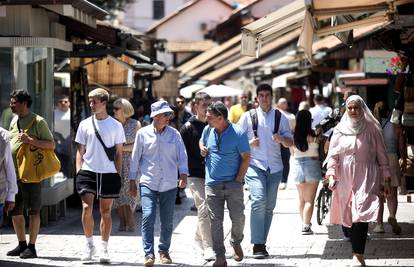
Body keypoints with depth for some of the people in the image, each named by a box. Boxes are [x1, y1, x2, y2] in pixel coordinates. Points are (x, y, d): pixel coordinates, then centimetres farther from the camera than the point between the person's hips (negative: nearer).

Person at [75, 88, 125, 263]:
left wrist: (118, 176, 1)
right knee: (87, 208, -10)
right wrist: (78, 172, 0)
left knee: (106, 211, 4)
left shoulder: (115, 126, 4)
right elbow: (80, 151, 10)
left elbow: (118, 153, 7)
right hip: (88, 171, 1)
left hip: (109, 173, 0)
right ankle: (89, 244, 6)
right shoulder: (85, 124, 7)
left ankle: (104, 248, 11)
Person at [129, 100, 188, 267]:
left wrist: (183, 175, -13)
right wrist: (132, 181, 7)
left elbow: (182, 155, 3)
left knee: (167, 221, 6)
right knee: (148, 217, -15)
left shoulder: (174, 134, 5)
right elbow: (135, 158, 7)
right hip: (148, 183, -2)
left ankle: (164, 251, 26)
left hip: (169, 184, 2)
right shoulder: (143, 133, 1)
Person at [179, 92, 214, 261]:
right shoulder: (188, 128, -2)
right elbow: (182, 155, -5)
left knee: (210, 209, 11)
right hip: (195, 175, -4)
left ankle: (199, 236, 37)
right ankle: (207, 247, -14)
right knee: (204, 208, -14)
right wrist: (202, 164, -14)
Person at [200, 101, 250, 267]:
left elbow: (246, 158, -6)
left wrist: (238, 179, -10)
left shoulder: (238, 133, -10)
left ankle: (236, 242, 29)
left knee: (238, 218, -2)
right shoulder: (207, 130, 4)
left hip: (233, 183, -3)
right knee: (215, 220, 0)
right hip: (212, 183, 3)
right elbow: (201, 141, 27)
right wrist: (202, 149, 3)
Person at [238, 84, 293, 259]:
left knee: (269, 206, 7)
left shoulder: (280, 117, 11)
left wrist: (281, 139, -11)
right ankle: (257, 245, -18)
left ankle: (262, 243, 17)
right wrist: (249, 143, -12)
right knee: (258, 201, -19)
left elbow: (290, 142, 11)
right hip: (255, 165, -3)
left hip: (274, 167, 3)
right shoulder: (248, 116, 6)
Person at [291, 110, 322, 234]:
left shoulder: (294, 136, -2)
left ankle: (305, 223, 27)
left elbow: (293, 153, 9)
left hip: (297, 164, 4)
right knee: (310, 199, 0)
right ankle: (306, 226, -7)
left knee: (301, 198, 18)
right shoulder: (314, 135, -12)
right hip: (312, 164, -4)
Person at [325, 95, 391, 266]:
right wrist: (331, 175, -6)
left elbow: (382, 155, 6)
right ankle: (357, 250, 18)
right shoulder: (339, 130, 9)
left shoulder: (371, 129, 3)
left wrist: (386, 180, 5)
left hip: (366, 178, -3)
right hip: (345, 180, 3)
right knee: (348, 216, 5)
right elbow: (333, 155, 8)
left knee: (361, 215, -15)